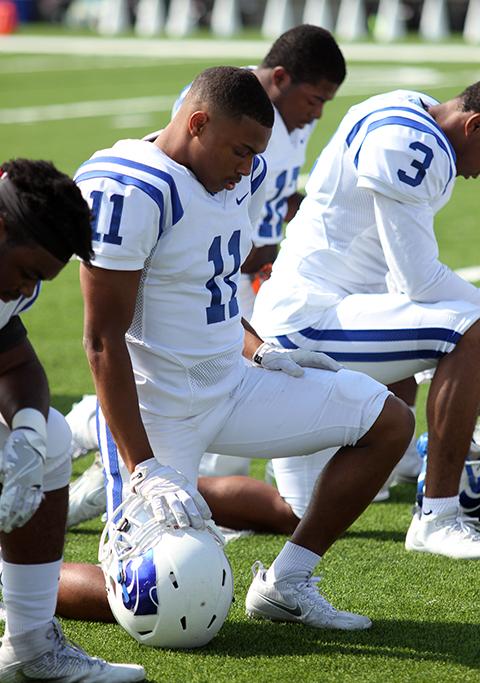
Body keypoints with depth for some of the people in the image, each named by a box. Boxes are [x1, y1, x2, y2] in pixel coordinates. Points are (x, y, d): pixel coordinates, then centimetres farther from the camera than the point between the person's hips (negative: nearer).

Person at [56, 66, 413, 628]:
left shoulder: (243, 179, 5)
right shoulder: (129, 191, -23)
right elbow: (105, 340, -23)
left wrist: (260, 353, 5)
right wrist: (145, 469, -25)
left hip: (231, 383, 9)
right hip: (156, 410, -9)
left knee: (389, 422, 7)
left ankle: (285, 582, 8)